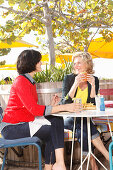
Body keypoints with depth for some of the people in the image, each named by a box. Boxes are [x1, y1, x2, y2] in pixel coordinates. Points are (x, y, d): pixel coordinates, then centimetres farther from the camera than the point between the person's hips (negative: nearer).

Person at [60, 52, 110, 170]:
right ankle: (108, 157, -27)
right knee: (84, 125, -32)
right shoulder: (68, 78, -3)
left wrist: (93, 85, -15)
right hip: (69, 117, -2)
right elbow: (64, 104, -13)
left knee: (82, 130, -32)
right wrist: (75, 84, -22)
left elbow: (93, 105, -4)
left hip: (84, 118, 2)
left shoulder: (94, 80, 3)